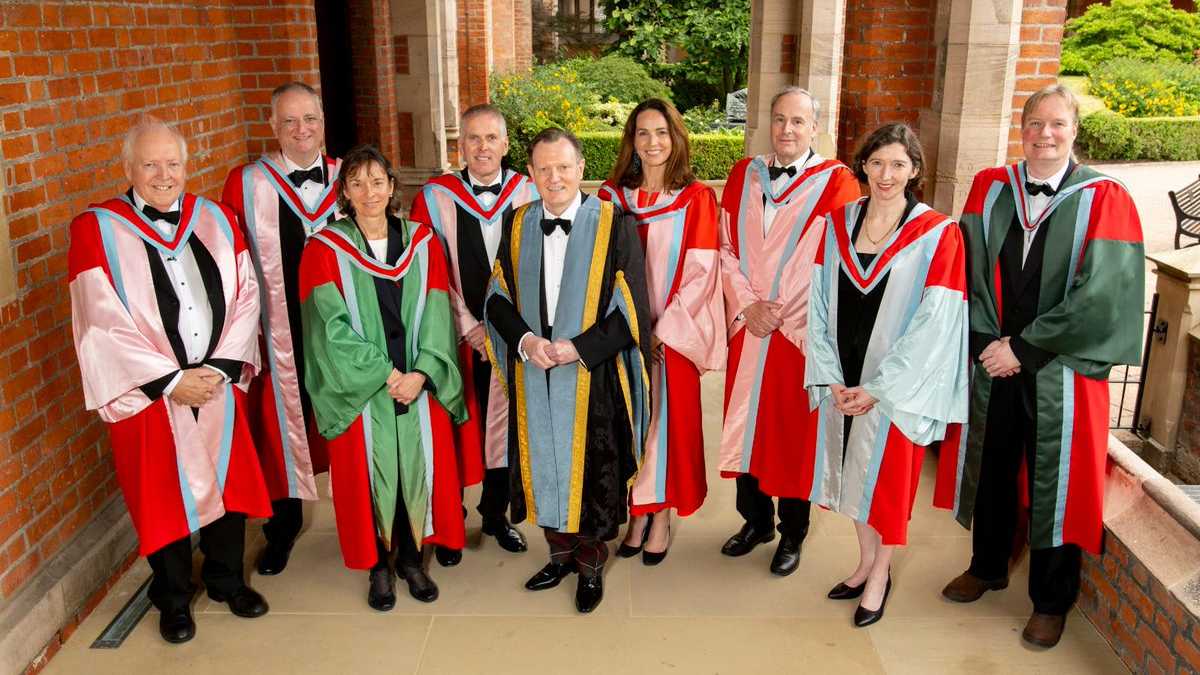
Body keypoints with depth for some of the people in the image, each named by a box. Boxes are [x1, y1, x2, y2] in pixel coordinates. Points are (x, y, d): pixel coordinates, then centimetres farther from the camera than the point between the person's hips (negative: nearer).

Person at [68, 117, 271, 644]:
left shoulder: (216, 220, 5)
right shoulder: (96, 229, -6)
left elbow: (246, 297, 2)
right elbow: (102, 323, -12)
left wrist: (220, 367, -9)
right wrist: (170, 380, -14)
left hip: (219, 385, 3)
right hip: (149, 395, -3)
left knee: (227, 482, 13)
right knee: (164, 496, 10)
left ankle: (227, 579, 35)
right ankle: (173, 597, 30)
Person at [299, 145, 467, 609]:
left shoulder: (423, 243, 4)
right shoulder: (324, 250, -3)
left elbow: (436, 315, -1)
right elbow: (332, 326, -10)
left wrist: (421, 373, -14)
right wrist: (384, 374, -15)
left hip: (419, 384, 2)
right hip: (360, 390, -2)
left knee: (419, 467, 7)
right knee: (369, 472, 4)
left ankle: (411, 558, 27)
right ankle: (379, 567, 23)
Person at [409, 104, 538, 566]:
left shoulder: (529, 195, -1)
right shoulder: (434, 198, -4)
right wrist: (469, 328, -10)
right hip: (455, 336, -1)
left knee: (503, 423, 12)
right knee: (454, 428, 5)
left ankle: (496, 514, 31)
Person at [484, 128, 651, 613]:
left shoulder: (614, 226, -8)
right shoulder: (517, 226, 4)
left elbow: (632, 310, -9)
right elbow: (498, 298, 5)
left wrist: (579, 347, -18)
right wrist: (524, 340, -13)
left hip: (593, 377, -3)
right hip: (533, 378, 4)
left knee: (590, 473, 7)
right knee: (545, 469, 14)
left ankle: (591, 565, 26)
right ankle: (560, 554, 34)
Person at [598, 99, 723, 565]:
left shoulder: (696, 199, -4)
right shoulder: (611, 196, 4)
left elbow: (700, 272, -7)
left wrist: (663, 330, -12)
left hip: (672, 335, -2)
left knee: (668, 417, 5)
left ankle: (661, 516, 20)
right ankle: (636, 513, 22)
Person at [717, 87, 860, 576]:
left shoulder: (836, 182, -4)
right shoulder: (744, 175, 9)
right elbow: (726, 247, 6)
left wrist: (780, 315, -12)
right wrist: (746, 305, -7)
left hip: (801, 331, -4)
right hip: (747, 327, 4)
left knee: (793, 429, 5)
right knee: (745, 421, 10)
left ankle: (792, 534, 23)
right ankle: (755, 519, 29)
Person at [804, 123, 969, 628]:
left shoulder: (938, 235, -10)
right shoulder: (836, 224, 1)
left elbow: (933, 322, -14)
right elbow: (819, 303, 1)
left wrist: (876, 388, -15)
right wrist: (831, 378, -7)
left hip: (897, 383, -3)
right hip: (842, 381, 4)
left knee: (887, 474, 9)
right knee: (854, 469, 15)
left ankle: (880, 575, 28)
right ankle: (865, 561, 35)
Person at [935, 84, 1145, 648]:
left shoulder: (1103, 199, -7)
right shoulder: (990, 188, 3)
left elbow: (1100, 293, -13)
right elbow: (969, 270, 0)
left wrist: (1025, 348, -15)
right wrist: (988, 342, -12)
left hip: (1060, 370, -3)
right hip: (992, 361, 3)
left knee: (1052, 479, 7)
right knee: (991, 467, 15)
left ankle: (1051, 600, 27)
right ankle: (988, 567, 39)